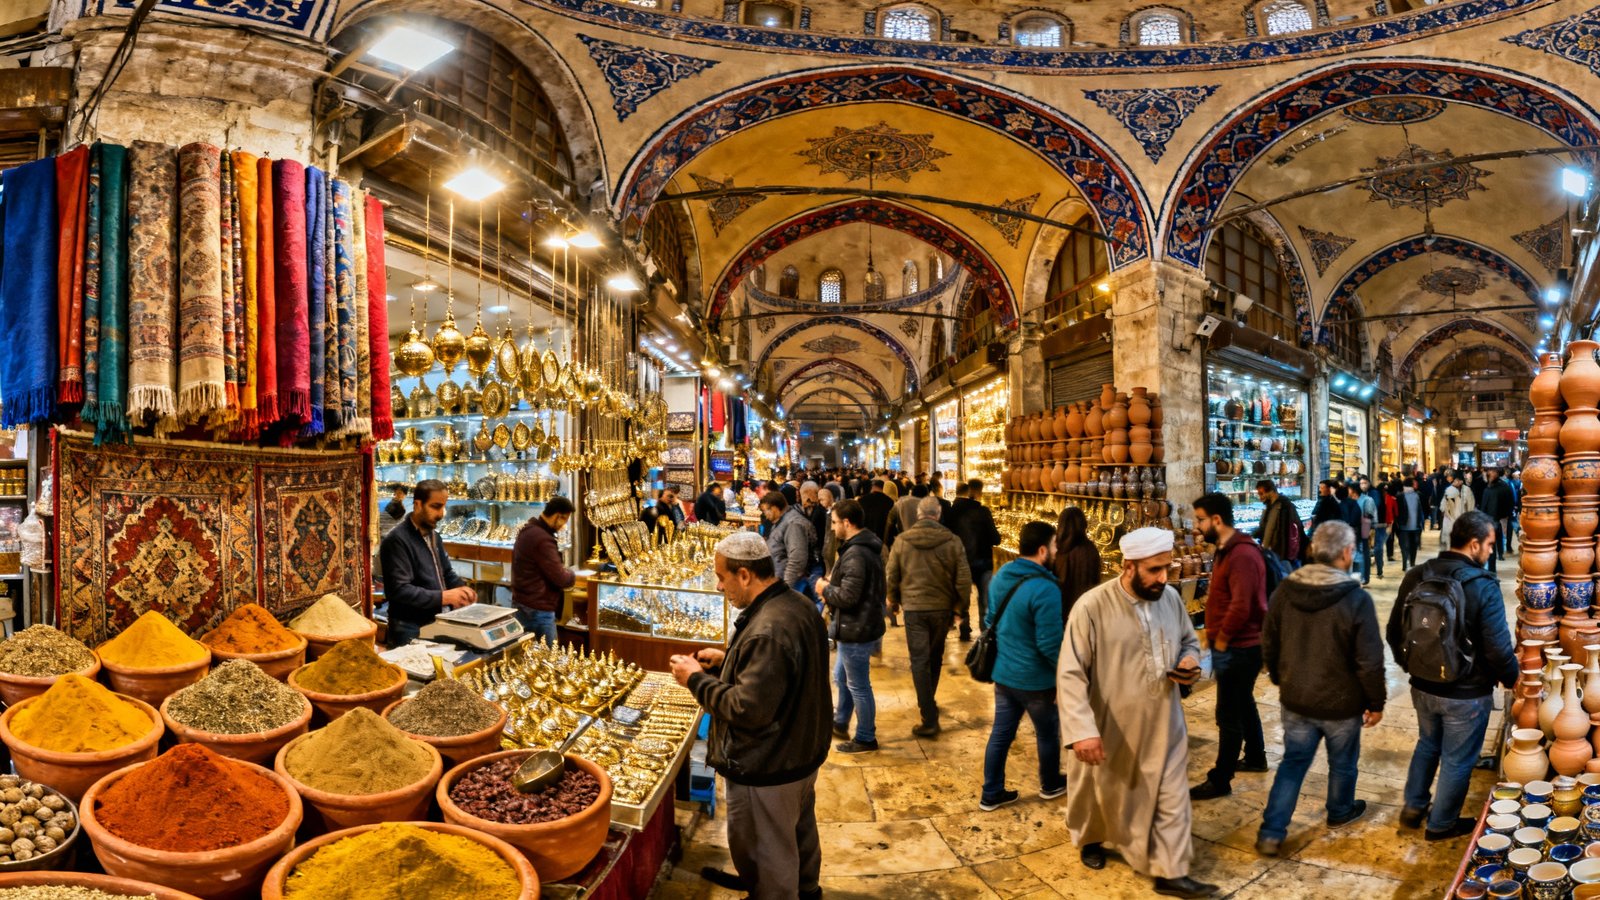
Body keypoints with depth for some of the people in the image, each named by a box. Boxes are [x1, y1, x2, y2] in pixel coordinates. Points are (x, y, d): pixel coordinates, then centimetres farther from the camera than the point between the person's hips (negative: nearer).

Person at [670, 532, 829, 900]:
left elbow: (748, 709, -32)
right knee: (800, 829, 30)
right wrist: (727, 659, 6)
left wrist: (696, 679, -19)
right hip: (802, 752, 10)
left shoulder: (768, 630, -34)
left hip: (767, 769, -10)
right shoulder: (798, 605, -2)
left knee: (767, 853, 11)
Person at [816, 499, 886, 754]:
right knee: (841, 678, 24)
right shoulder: (867, 547, 9)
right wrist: (833, 585, 6)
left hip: (857, 630, -11)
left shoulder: (855, 554, -26)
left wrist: (825, 589, -11)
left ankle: (866, 738, 18)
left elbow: (847, 597, -29)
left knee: (858, 686, 4)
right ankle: (840, 724, 40)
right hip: (857, 626, 11)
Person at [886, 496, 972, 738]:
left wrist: (893, 601, 20)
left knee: (919, 660, 2)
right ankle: (927, 702, 37)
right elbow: (964, 579, -5)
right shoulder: (953, 542, -7)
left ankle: (929, 719, -3)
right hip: (942, 608, 1)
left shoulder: (902, 541, -6)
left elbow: (892, 576, 4)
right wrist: (961, 607, 10)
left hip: (913, 608, -1)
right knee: (935, 657, 21)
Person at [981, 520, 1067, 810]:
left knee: (1001, 732, 15)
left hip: (1002, 672, 6)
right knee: (1048, 733, 18)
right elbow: (1050, 644, -25)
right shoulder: (1044, 589, -27)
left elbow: (990, 620, 10)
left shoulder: (1001, 575, -2)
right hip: (1035, 679, -6)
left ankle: (991, 793, 24)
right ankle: (1050, 785, 39)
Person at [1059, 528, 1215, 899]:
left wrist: (1190, 662, -11)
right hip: (1110, 727, -3)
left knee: (1171, 796, 10)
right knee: (1102, 791, 20)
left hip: (1163, 724, 4)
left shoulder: (1171, 598, -6)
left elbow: (1189, 641, 13)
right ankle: (1091, 839, 49)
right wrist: (1082, 729, -31)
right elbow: (1071, 675, -23)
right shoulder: (1092, 607, -24)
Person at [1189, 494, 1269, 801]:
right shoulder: (1227, 549, 9)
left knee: (1229, 714, -1)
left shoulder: (1242, 555, -24)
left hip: (1238, 648, -10)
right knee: (1243, 704, 25)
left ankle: (1220, 781, 8)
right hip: (1236, 645, 10)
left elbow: (1241, 607, -29)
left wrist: (1221, 639, -17)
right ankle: (1255, 757, 42)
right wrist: (1217, 636, 10)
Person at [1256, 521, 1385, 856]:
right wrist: (1376, 702, -2)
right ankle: (1340, 812, 46)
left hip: (1296, 700, 3)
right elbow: (1370, 661, -17)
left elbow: (1269, 646, 3)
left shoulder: (1284, 591, -8)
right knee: (1342, 763, 22)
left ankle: (1271, 833, 10)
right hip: (1342, 703, -3)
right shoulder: (1356, 599, -21)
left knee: (1293, 762, 14)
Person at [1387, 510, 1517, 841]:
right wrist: (1511, 678, 2)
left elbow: (1394, 633, 4)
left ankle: (1413, 807, 35)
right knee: (1457, 760, 13)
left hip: (1423, 686, 5)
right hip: (1467, 693, -5)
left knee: (1427, 743, 27)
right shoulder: (1483, 586, -21)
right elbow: (1498, 648, -19)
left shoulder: (1416, 577, -4)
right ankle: (1441, 824, 28)